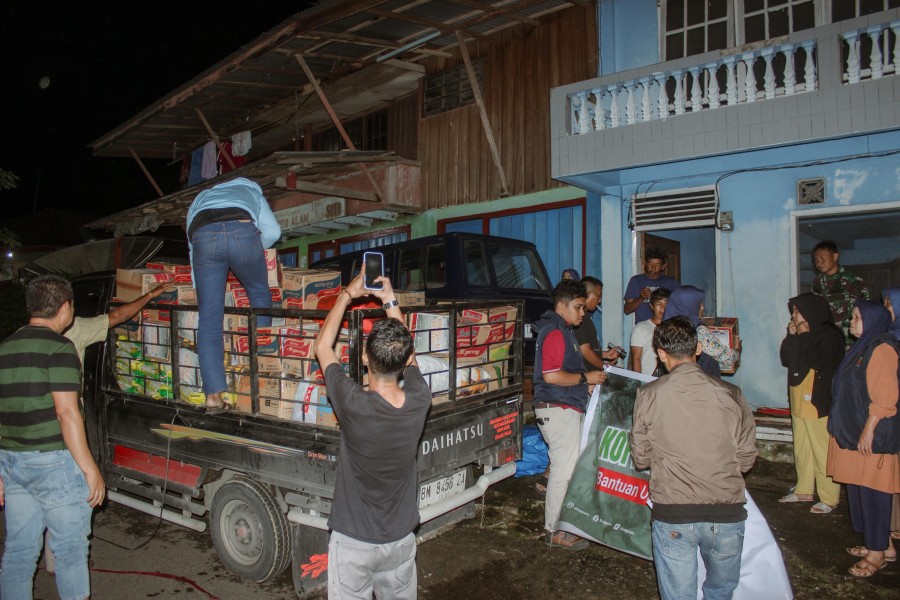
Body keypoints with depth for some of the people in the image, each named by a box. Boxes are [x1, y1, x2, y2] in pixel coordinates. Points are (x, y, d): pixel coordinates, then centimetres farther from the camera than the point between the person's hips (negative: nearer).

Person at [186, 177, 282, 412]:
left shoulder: (200, 198, 42)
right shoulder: (250, 190, 38)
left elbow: (192, 244, 35)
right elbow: (272, 232, 22)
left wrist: (199, 285, 37)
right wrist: (252, 251, 38)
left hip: (203, 236, 1)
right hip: (242, 231, -1)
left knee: (209, 318, 2)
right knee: (260, 295, 24)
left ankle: (214, 394, -3)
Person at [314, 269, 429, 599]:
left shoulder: (353, 405, -27)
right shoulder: (420, 401, -18)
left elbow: (322, 346, -10)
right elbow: (407, 357, 5)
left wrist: (347, 294, -2)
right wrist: (391, 302, 7)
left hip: (353, 543, -3)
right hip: (401, 540, 3)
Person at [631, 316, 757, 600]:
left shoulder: (648, 395, -7)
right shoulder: (730, 394, -5)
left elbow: (640, 460, 2)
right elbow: (746, 458, 4)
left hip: (672, 515, -2)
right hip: (727, 513, 2)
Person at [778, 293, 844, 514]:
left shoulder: (829, 334, -10)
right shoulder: (801, 334, 16)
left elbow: (820, 362, -22)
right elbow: (785, 360, 11)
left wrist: (804, 337, -13)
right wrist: (791, 336, 0)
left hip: (819, 404, -8)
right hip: (799, 402, 8)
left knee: (822, 451, -5)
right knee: (801, 450, 14)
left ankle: (829, 499, 4)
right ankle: (804, 490, 24)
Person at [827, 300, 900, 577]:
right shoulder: (862, 347, 15)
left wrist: (868, 431, -20)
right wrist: (847, 430, 20)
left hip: (872, 437, -10)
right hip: (853, 433, 10)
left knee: (872, 490, -1)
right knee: (859, 489, 14)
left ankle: (877, 553, 11)